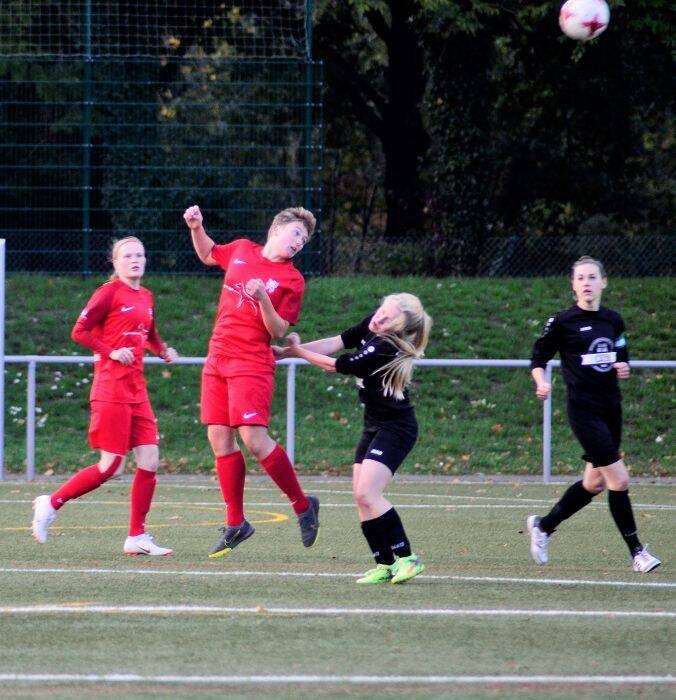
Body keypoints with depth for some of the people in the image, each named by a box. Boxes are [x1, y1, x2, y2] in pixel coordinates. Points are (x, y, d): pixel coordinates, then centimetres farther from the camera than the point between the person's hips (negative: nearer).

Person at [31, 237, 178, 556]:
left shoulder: (145, 296, 14)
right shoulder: (109, 292, -8)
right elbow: (79, 331, -8)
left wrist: (163, 351, 9)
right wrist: (111, 352, -17)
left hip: (136, 389, 7)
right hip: (112, 388, -7)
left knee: (150, 460, 0)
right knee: (111, 466, -8)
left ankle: (137, 537, 7)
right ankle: (50, 503, 8)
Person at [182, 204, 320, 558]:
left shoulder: (292, 280, -3)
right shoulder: (241, 250, 10)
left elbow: (278, 331, -7)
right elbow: (208, 254, 30)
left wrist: (263, 299, -22)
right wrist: (197, 228, 14)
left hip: (252, 365, -6)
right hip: (217, 361, 6)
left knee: (254, 439, -16)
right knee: (220, 439, 3)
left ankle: (303, 506, 2)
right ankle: (235, 523, 12)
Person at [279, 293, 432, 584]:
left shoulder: (386, 349, -27)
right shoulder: (369, 326, -4)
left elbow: (335, 365, -17)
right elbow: (336, 343, 3)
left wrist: (298, 351, -4)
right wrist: (288, 351, -4)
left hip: (396, 429, -9)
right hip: (374, 426, 9)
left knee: (367, 494, -18)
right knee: (362, 498, 2)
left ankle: (407, 558, -12)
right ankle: (385, 565, 5)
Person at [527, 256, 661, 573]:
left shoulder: (613, 320, 10)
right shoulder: (562, 322, -6)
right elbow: (538, 359, 1)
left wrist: (624, 367, 0)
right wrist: (542, 382, -19)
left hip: (611, 408, 7)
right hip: (584, 409, -7)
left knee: (595, 482, 11)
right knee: (618, 478, -12)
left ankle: (543, 525, 31)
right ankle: (636, 552, -4)